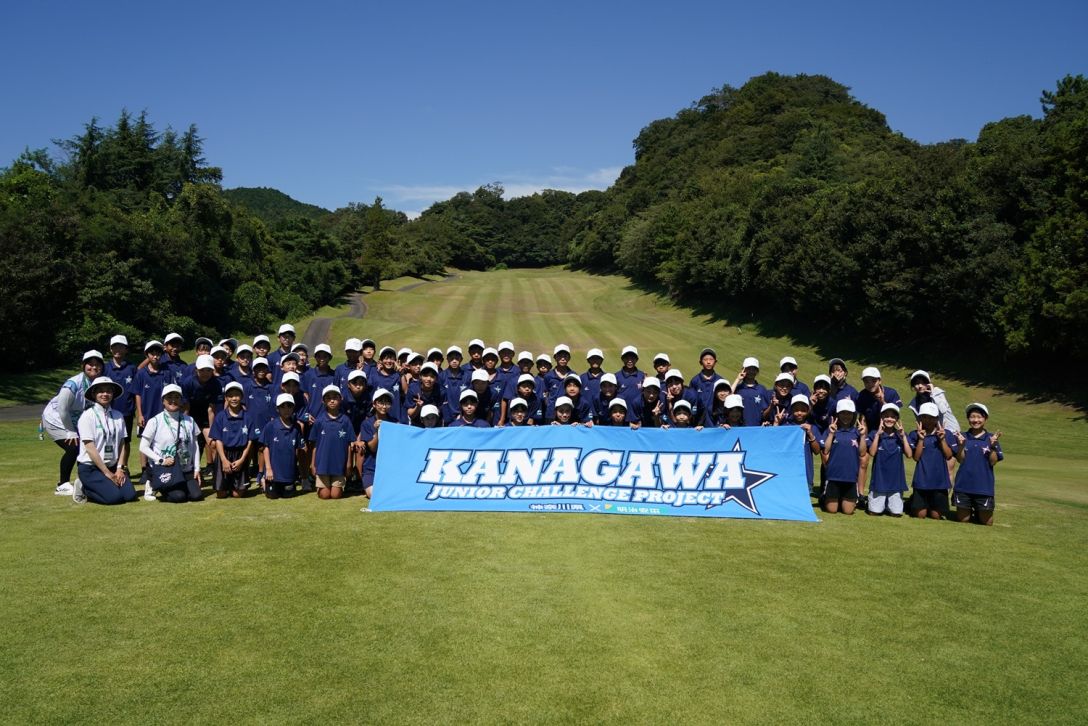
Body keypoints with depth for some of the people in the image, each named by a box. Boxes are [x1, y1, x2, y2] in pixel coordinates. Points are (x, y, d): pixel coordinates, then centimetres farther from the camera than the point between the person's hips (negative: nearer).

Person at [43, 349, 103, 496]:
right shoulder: (73, 384, -28)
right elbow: (62, 409, -25)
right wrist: (71, 432, -18)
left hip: (73, 421, 7)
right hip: (55, 419, -7)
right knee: (73, 448, -19)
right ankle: (62, 485, -4)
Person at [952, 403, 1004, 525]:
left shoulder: (991, 438, -2)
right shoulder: (962, 437, 0)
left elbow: (993, 462, -6)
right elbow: (960, 460, -4)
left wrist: (993, 446, -18)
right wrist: (961, 444, -18)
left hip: (984, 486, 0)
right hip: (963, 485, 0)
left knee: (987, 522, 7)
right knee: (962, 519, 10)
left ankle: (978, 512, 37)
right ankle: (969, 510, 40)